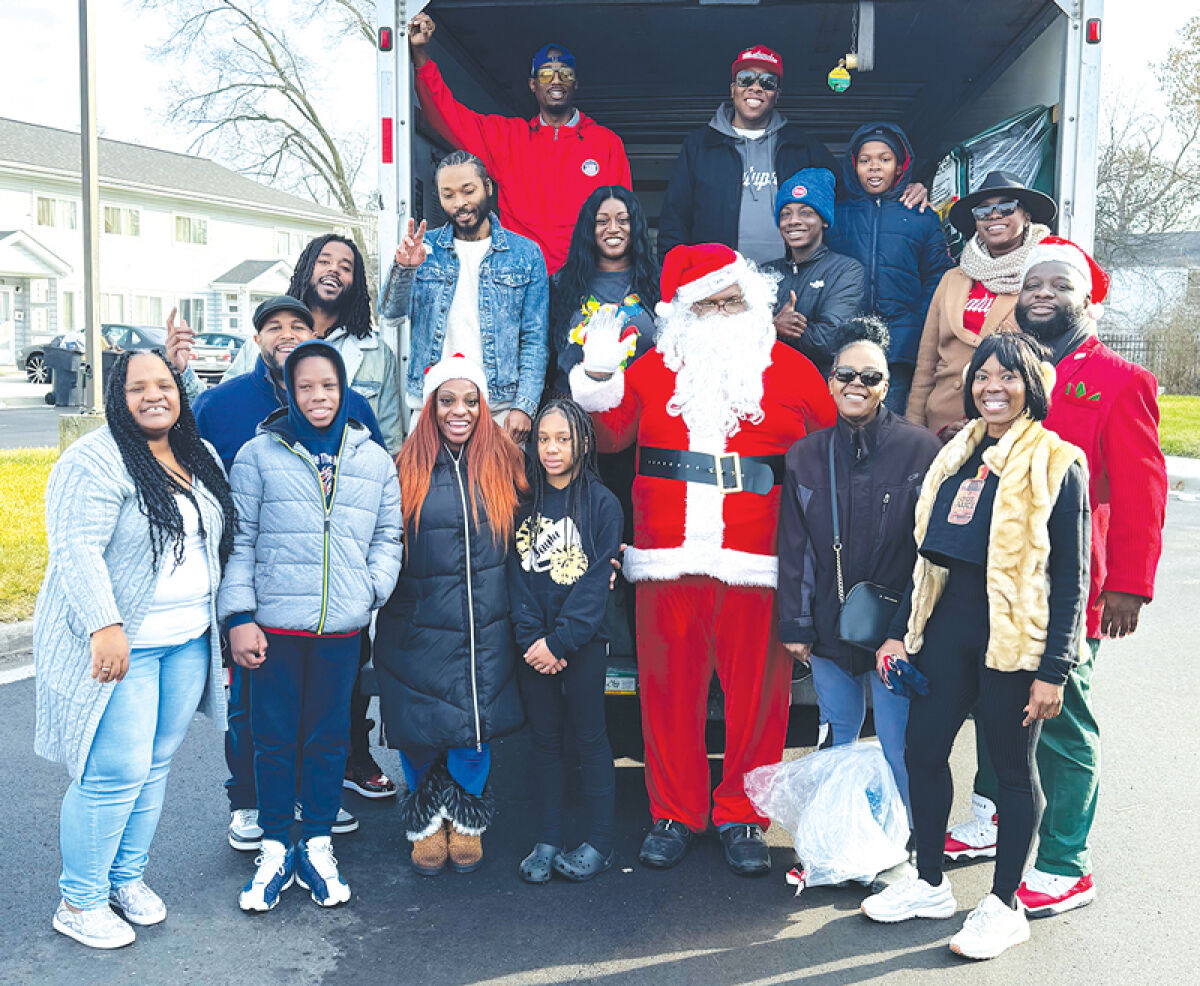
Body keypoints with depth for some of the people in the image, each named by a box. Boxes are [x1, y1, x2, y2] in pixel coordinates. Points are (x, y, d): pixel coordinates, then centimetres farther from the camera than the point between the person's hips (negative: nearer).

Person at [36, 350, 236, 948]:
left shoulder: (200, 458, 11)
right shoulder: (94, 462, -13)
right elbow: (76, 549, -20)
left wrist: (221, 617, 18)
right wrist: (106, 626, -28)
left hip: (189, 641, 7)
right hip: (119, 643, -7)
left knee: (155, 764, 14)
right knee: (116, 772, -5)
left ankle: (128, 876, 30)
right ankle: (78, 902, 12)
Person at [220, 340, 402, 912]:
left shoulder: (373, 460, 8)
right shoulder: (259, 455, 1)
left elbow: (388, 538, 15)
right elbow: (240, 542, 1)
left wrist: (372, 591, -1)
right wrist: (239, 616, -5)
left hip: (342, 629, 2)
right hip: (274, 625, -1)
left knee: (329, 736, 11)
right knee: (274, 737, 7)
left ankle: (316, 847, 26)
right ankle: (275, 850, 22)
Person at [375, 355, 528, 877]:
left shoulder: (503, 465, 4)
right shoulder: (407, 469, 0)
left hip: (485, 628, 1)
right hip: (420, 627, 0)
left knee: (474, 725, 6)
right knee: (421, 732, 4)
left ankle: (468, 820, 29)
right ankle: (427, 821, 28)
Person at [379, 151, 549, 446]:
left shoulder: (525, 253, 5)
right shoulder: (425, 248, 10)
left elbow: (535, 339, 2)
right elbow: (391, 311, -1)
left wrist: (525, 406, -8)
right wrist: (404, 268, -20)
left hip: (499, 408, -1)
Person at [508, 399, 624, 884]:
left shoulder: (602, 503, -3)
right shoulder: (525, 502, 7)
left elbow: (596, 580, -9)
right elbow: (517, 575, 3)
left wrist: (560, 640, -14)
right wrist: (532, 638, -8)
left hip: (583, 641, -3)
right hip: (535, 645, 3)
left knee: (589, 737, 4)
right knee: (545, 739, 9)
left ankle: (599, 842, 13)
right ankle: (547, 840, 18)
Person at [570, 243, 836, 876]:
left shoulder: (790, 370, 10)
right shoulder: (655, 368, 13)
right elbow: (606, 436, 4)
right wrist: (598, 374, -10)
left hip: (757, 566, -1)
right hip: (668, 563, 1)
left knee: (756, 693, 3)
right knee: (670, 689, 6)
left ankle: (742, 818, 19)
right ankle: (675, 813, 22)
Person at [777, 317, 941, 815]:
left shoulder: (920, 450, -6)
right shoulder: (805, 456, 6)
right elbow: (795, 549, 8)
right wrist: (795, 625, 5)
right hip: (828, 630, 4)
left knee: (898, 753, 1)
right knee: (836, 745, 16)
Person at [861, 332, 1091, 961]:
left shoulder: (1056, 464, -7)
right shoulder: (957, 455, 11)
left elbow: (1070, 578, -9)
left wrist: (1053, 669, -13)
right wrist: (901, 632, 13)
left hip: (1014, 636, -6)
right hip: (948, 625, 6)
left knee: (1012, 766, 6)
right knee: (922, 749, 10)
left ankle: (1004, 905, 21)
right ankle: (930, 885, 28)